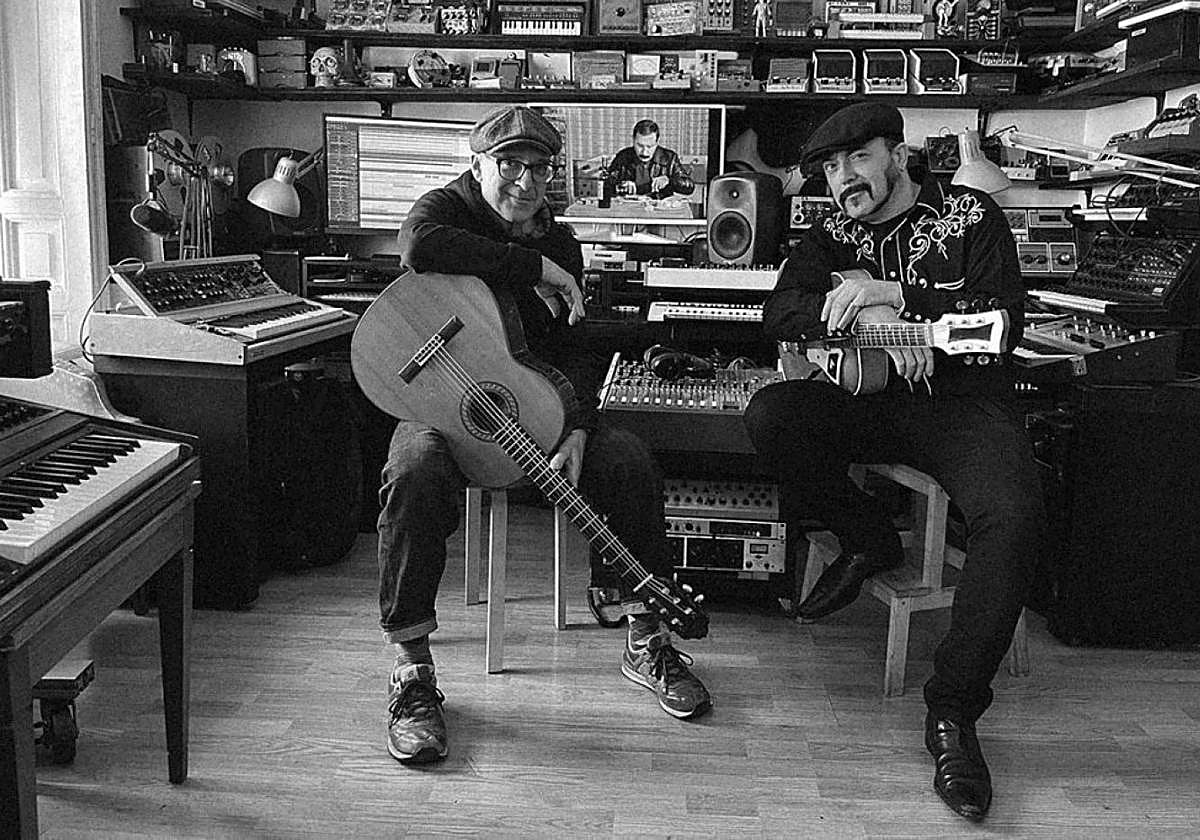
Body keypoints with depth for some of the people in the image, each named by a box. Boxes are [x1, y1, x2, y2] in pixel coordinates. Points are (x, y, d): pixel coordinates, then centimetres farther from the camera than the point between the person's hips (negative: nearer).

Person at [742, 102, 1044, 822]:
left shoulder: (970, 215, 5)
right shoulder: (834, 236, 14)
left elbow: (1006, 321, -8)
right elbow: (779, 314, -3)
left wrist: (897, 296, -18)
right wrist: (871, 317, -19)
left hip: (964, 402, -3)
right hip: (868, 402, 3)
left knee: (1014, 516, -32)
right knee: (770, 417, -26)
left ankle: (954, 711, -19)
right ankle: (870, 542, -1)